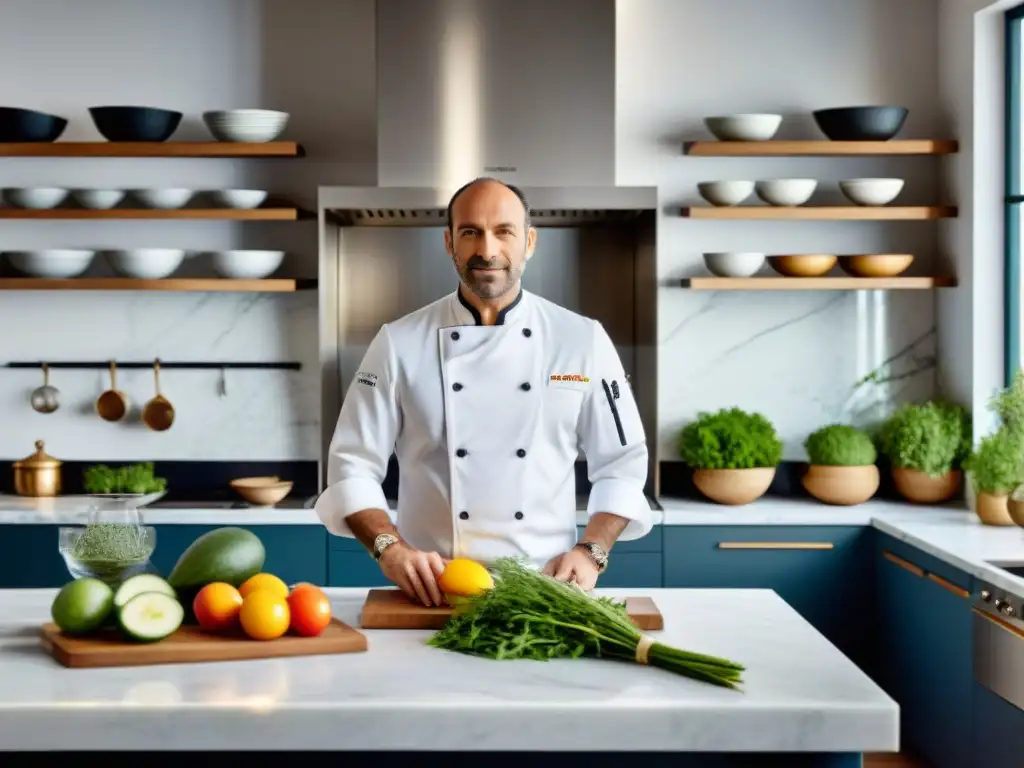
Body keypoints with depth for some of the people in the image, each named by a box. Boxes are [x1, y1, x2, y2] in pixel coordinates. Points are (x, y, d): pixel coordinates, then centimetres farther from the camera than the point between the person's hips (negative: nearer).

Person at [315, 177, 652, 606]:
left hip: (547, 592, 1)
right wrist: (390, 548, -10)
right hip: (436, 594, 0)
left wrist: (591, 552, -4)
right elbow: (353, 466, 5)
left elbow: (622, 464, 10)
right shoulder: (400, 344, 3)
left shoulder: (582, 340, 5)